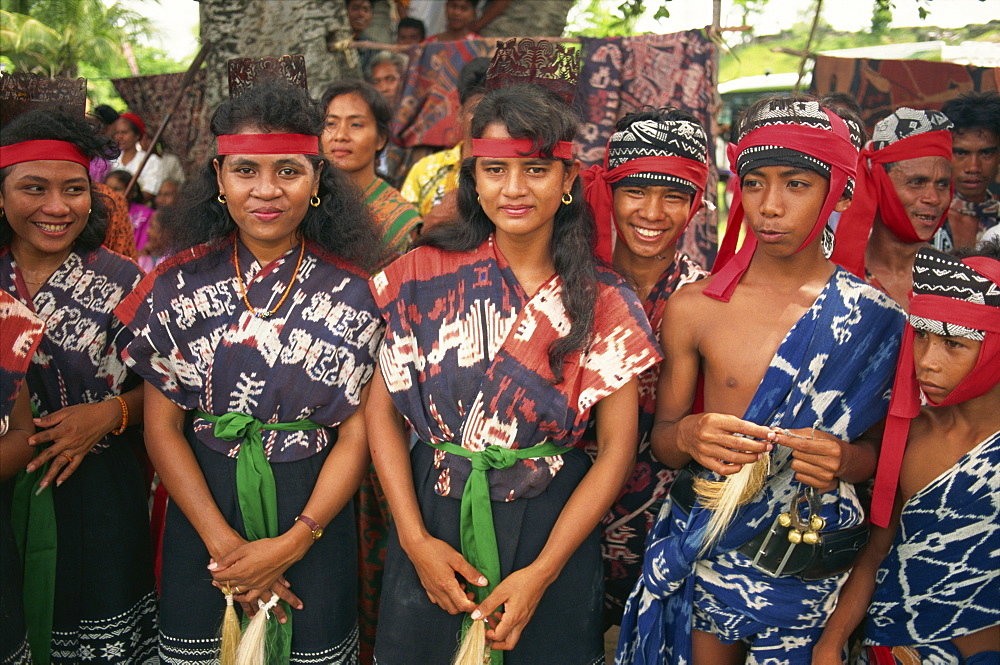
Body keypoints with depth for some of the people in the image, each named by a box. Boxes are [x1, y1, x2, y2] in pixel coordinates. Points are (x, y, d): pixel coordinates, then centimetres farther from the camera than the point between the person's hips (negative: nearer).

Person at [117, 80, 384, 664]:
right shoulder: (182, 283, -3)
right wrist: (223, 541, -13)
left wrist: (292, 543, -15)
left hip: (315, 511, -1)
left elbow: (358, 433, -7)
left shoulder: (353, 291, -7)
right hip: (203, 504, 1)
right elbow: (162, 427, -4)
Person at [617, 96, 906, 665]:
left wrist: (845, 461, -19)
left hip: (816, 570, 0)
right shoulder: (694, 307, -6)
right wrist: (686, 435, -21)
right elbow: (661, 439, 1)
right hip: (704, 550, 0)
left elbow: (883, 450, 3)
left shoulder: (875, 319, -6)